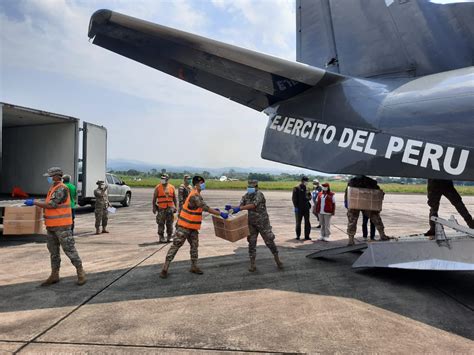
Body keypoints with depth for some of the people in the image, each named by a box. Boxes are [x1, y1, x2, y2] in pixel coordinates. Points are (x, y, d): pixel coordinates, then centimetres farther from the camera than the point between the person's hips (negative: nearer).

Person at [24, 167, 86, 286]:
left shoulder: (62, 189, -15)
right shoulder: (53, 188, 15)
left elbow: (51, 205, -20)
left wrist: (34, 202, -12)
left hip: (62, 226, -9)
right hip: (51, 226, 9)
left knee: (69, 249, -4)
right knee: (53, 251, 12)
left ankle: (80, 272, 7)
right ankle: (54, 275, 20)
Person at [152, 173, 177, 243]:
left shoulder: (172, 187, 7)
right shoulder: (158, 187, 0)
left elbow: (174, 198, 14)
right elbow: (154, 198, 2)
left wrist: (175, 207, 9)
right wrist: (154, 207, -3)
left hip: (170, 208, 3)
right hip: (161, 208, -2)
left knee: (170, 224, 6)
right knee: (161, 224, 0)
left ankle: (169, 237, 17)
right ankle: (161, 237, 10)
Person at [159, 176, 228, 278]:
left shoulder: (197, 195, 10)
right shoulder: (195, 196, -22)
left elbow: (201, 208, 19)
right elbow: (205, 208, -26)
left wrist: (213, 210, 12)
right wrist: (220, 214, -24)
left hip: (193, 226, 10)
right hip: (185, 226, -10)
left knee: (194, 246, 13)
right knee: (176, 245, -3)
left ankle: (194, 266, 24)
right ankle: (165, 268, 3)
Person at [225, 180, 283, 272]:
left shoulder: (259, 194, -17)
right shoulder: (246, 196, 3)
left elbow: (253, 205, -31)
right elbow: (240, 206, -4)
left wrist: (239, 208, -38)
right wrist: (231, 208, -24)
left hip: (262, 222, -5)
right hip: (251, 223, 5)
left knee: (269, 241, 3)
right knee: (251, 243, 3)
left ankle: (277, 259, 22)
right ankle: (252, 264, 11)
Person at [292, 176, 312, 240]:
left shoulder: (306, 188, 10)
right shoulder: (296, 188, -6)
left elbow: (309, 196, 17)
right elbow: (294, 198, -8)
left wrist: (308, 198, -7)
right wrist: (296, 206, -13)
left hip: (306, 208, 5)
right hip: (299, 208, -5)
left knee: (307, 222, 7)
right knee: (298, 222, 6)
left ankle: (307, 236, 15)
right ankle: (298, 236, 16)